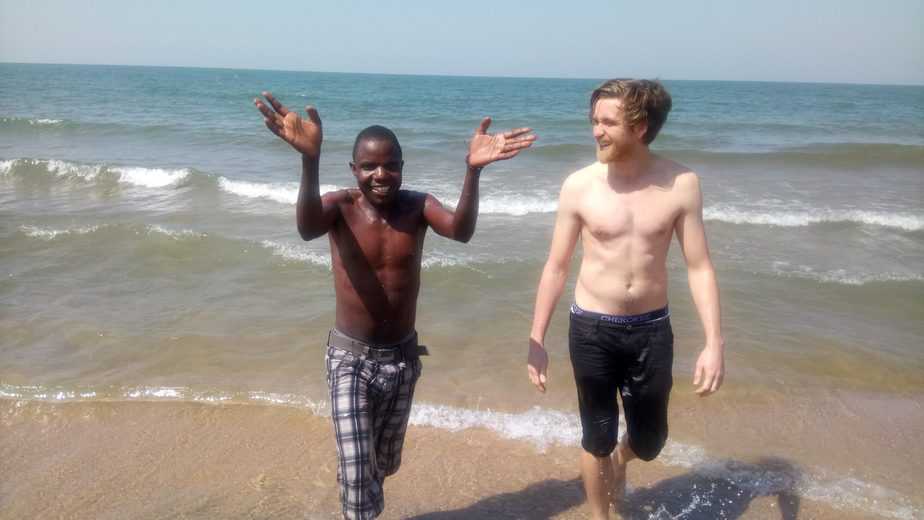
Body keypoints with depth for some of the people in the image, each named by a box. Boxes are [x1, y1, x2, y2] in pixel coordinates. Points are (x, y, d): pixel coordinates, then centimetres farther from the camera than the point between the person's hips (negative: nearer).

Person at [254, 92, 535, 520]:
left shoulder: (418, 206, -8)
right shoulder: (340, 206, -13)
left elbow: (461, 230, -28)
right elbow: (307, 228, -37)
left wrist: (472, 171, -46)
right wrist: (309, 160, -55)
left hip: (402, 357, 3)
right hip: (350, 357, -3)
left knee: (386, 462, 23)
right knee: (355, 470, -4)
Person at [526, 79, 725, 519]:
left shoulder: (681, 184, -9)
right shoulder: (579, 186, -10)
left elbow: (699, 267, -4)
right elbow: (556, 268, -3)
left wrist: (714, 342, -11)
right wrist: (536, 341, -2)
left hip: (652, 329, 2)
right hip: (592, 329, -1)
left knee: (649, 442, 17)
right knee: (597, 438, 11)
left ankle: (620, 461, 54)